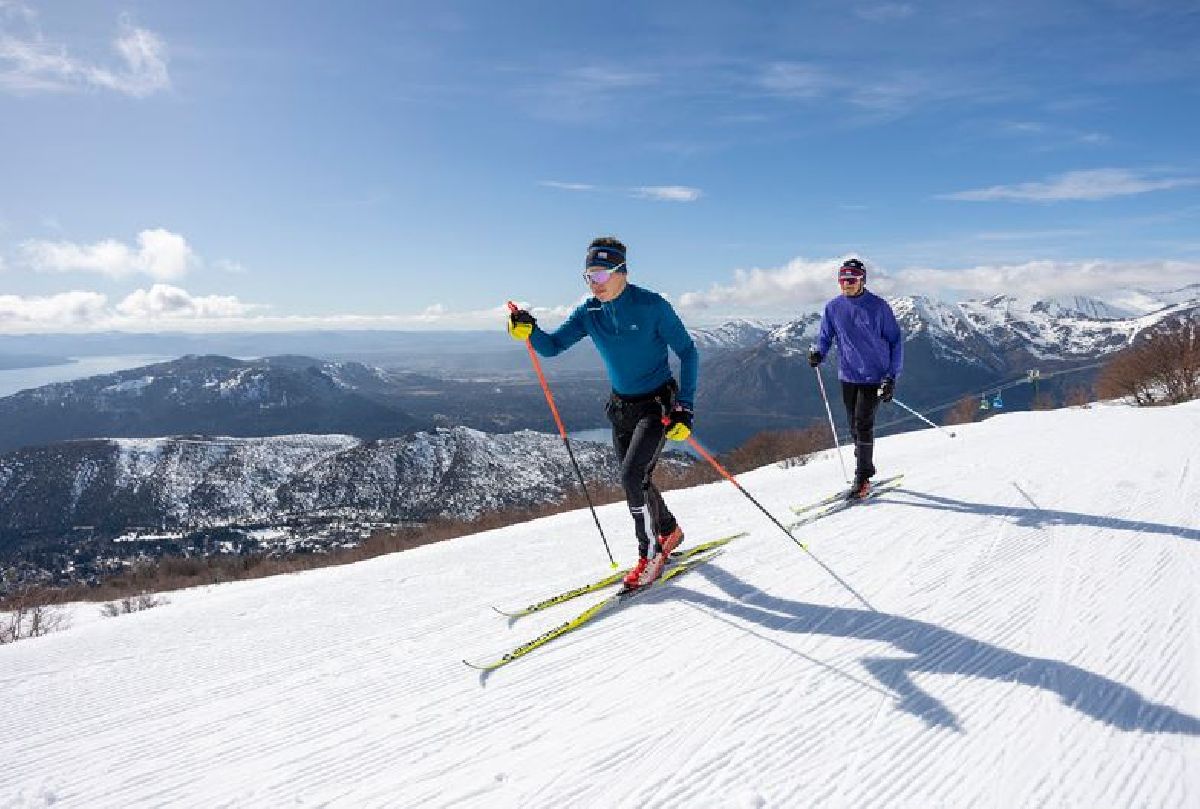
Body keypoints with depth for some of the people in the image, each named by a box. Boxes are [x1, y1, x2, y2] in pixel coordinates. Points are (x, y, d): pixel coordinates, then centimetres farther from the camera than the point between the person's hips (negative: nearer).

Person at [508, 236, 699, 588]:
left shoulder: (651, 305, -18)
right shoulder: (589, 312, -3)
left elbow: (688, 352, -12)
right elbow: (552, 346, -6)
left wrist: (684, 407, -18)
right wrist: (529, 331, -28)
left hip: (657, 404, -6)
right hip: (621, 407, 6)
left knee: (632, 477, -18)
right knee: (635, 481, 15)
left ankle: (650, 554, 2)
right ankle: (670, 532, 42)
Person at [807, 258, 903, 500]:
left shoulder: (878, 306, -6)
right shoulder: (833, 307, 3)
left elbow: (896, 341, -1)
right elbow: (825, 337, 11)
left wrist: (892, 376, -8)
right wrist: (817, 352, -13)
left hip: (874, 376, -4)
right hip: (848, 376, 4)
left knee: (863, 424, -11)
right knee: (854, 426, 10)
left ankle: (862, 480, -4)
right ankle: (866, 471, 27)